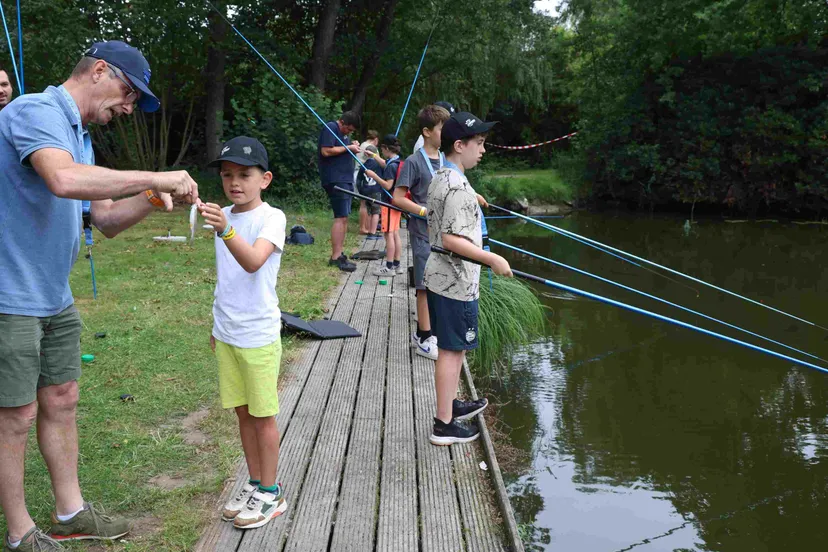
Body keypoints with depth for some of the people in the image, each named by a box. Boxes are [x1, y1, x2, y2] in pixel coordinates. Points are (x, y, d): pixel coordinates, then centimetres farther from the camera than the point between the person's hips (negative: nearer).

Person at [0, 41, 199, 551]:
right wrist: (154, 178, -29)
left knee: (61, 402, 16)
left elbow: (106, 219, 15)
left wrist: (152, 198, -3)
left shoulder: (79, 135, 14)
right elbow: (63, 180, -36)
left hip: (56, 298, 10)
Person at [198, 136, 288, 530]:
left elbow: (253, 262, -32)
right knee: (242, 412, 15)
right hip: (226, 334, 6)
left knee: (263, 416, 5)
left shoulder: (271, 218, -13)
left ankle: (269, 493, 19)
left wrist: (226, 230, -47)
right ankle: (255, 485, 29)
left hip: (259, 335, -6)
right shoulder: (225, 217, 7)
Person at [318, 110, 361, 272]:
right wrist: (348, 147, -14)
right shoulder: (330, 128, -9)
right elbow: (326, 151, -19)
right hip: (335, 180, -10)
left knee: (344, 218, 10)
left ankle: (339, 254, 14)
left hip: (345, 179, 10)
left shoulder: (343, 132, 20)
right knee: (340, 217, -15)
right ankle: (335, 258, -15)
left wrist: (353, 147, 7)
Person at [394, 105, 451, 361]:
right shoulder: (414, 162, -11)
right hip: (423, 232, -7)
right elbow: (398, 197, -12)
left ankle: (422, 333, 25)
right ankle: (425, 339, 8)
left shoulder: (445, 160, 10)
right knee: (426, 285, -2)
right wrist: (425, 211, -18)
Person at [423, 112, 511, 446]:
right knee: (452, 350, -3)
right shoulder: (459, 186, -20)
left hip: (440, 277, 10)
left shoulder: (439, 178, 11)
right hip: (456, 281, -10)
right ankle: (444, 425, 5)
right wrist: (492, 259, -24)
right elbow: (451, 239, -26)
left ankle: (450, 405, 34)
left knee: (452, 347, 20)